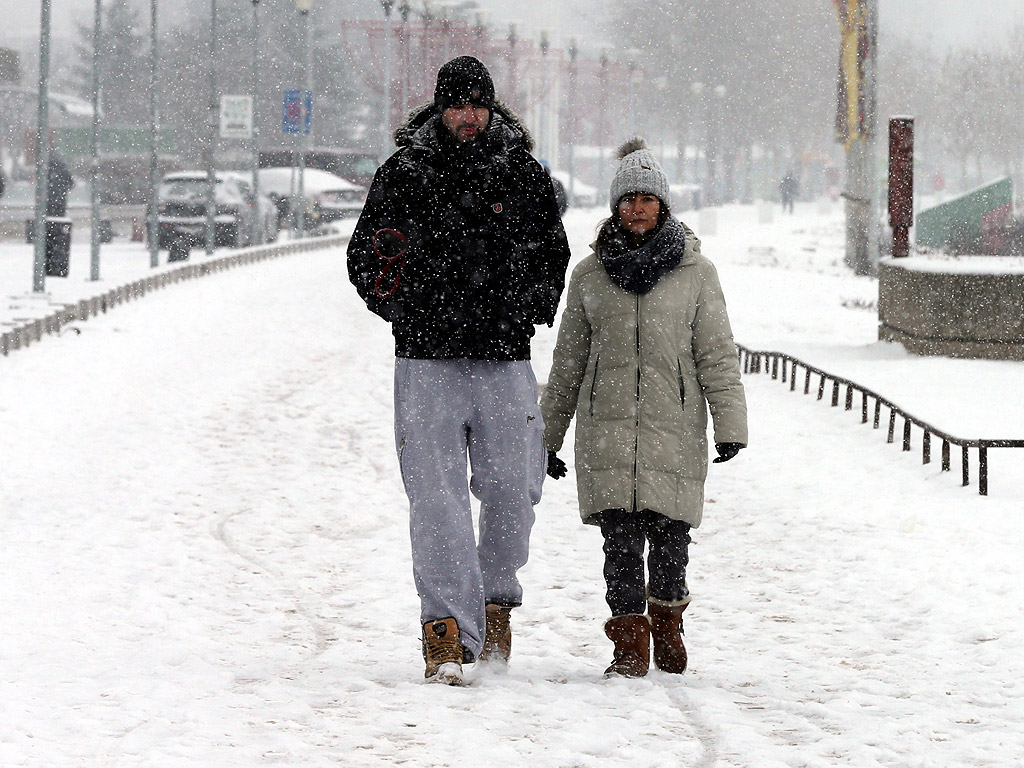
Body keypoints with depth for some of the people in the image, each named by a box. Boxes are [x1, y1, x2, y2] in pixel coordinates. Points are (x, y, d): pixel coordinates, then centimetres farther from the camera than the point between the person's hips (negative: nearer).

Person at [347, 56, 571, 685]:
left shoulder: (526, 177, 7)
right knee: (437, 498, -7)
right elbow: (363, 255, 12)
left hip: (506, 364, 1)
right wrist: (404, 309, -2)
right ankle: (448, 628, -7)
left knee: (511, 492, 3)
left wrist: (531, 311, 6)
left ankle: (497, 600, 27)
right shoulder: (403, 175, 3)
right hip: (428, 362, -1)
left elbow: (554, 254, 20)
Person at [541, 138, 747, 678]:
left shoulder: (695, 272, 6)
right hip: (607, 428, 1)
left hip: (674, 427, -1)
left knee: (670, 537, 1)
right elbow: (567, 364, 17)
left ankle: (667, 620, 27)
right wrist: (547, 438, 18)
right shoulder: (590, 274, 12)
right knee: (622, 537, -8)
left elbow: (717, 354, 4)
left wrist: (730, 424, -8)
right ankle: (630, 645, -4)